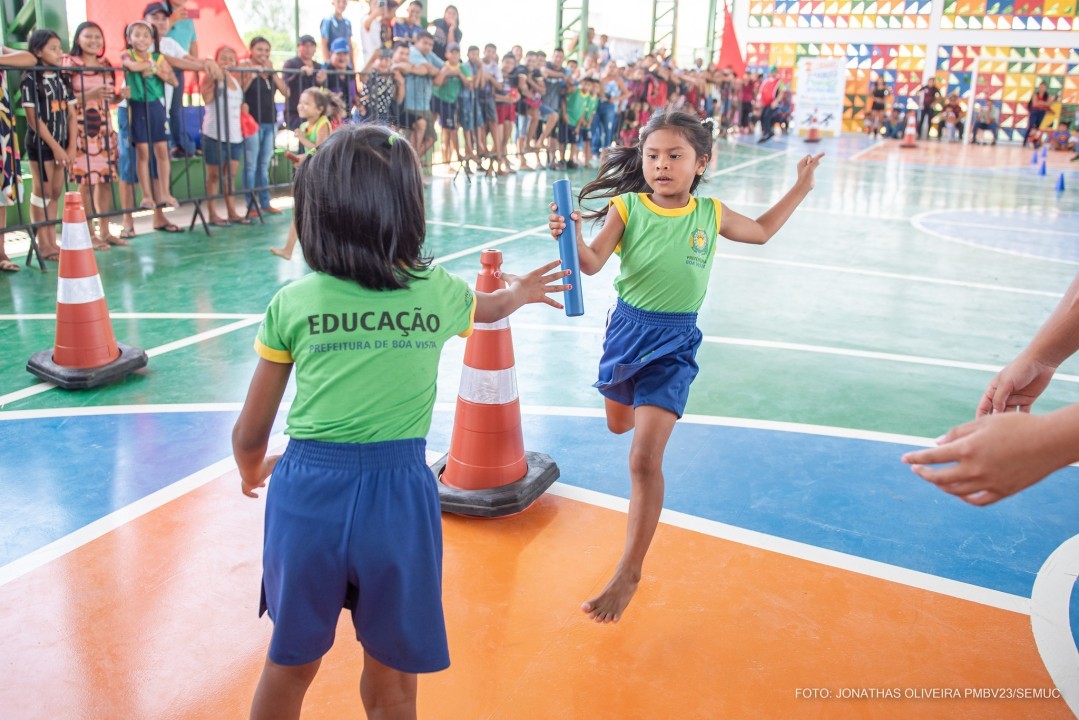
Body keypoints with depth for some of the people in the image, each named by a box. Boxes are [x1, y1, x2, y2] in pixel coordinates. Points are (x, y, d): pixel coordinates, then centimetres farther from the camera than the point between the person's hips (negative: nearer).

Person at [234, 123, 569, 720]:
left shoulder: (291, 303, -5)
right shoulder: (439, 291, -2)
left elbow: (249, 434, 2)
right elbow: (494, 306, 24)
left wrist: (251, 469, 25)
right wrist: (521, 291, 48)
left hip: (308, 491, 1)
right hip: (398, 494, 0)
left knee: (289, 666, 25)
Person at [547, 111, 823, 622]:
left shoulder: (711, 214, -1)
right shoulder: (627, 207, -8)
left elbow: (761, 232, 19)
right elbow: (593, 263, -21)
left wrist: (801, 188, 16)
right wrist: (571, 236, -41)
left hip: (674, 343, -2)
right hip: (627, 328, 2)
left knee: (644, 458, -12)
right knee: (619, 424, 25)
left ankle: (629, 572, 0)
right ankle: (649, 408, 67)